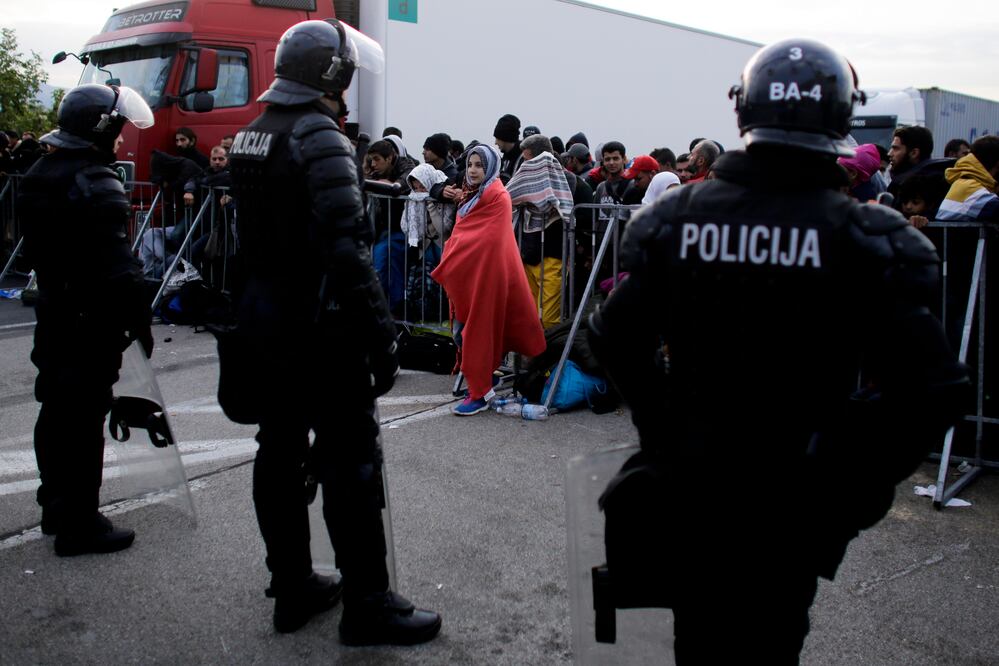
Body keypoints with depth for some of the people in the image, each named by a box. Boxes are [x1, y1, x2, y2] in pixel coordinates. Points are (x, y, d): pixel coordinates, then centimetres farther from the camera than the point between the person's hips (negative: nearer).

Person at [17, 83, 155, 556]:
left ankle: (57, 505, 31)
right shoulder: (97, 186, -19)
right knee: (85, 416, -4)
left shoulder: (38, 177, 12)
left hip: (53, 311, 10)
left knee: (56, 410, 17)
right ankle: (79, 523, 3)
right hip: (92, 319, -10)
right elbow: (115, 264, -23)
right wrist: (138, 321, -18)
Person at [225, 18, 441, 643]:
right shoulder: (320, 139, -16)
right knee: (351, 462, -2)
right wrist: (381, 334, -22)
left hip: (261, 320, 9)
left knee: (280, 452, 14)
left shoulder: (250, 137, 12)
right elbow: (345, 248, -24)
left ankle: (292, 588, 26)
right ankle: (367, 606, 6)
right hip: (319, 329, -9)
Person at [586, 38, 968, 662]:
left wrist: (665, 432, 7)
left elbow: (616, 338, -3)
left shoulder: (676, 216, -7)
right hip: (794, 498, -2)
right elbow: (931, 388, -18)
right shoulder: (866, 237, -15)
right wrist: (858, 480, -6)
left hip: (691, 483, 2)